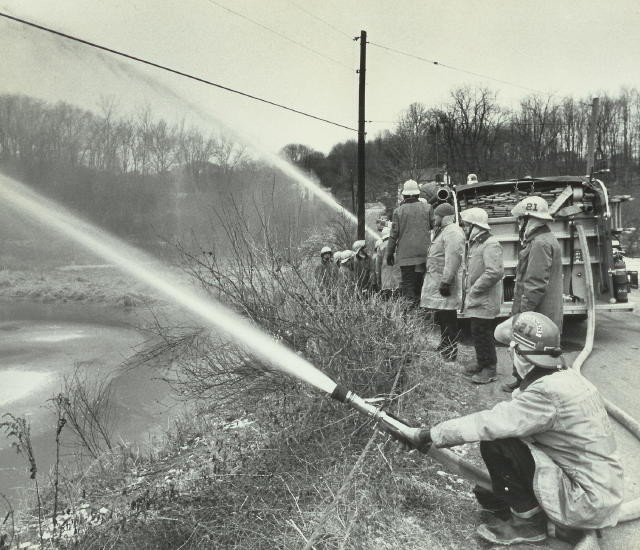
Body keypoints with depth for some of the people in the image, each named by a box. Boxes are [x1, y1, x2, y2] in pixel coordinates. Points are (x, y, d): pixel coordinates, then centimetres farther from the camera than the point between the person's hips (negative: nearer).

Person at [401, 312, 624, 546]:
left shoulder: (547, 393, -26)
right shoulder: (569, 377, 2)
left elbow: (487, 423, -25)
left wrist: (434, 434, -13)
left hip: (588, 503, -9)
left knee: (495, 443, -16)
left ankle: (528, 520, 2)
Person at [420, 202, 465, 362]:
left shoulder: (452, 232, -16)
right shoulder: (443, 231, 19)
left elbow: (453, 259, -26)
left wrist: (446, 282, -29)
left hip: (444, 288, -11)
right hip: (438, 282, 11)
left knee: (448, 322, -4)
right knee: (443, 320, 19)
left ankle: (450, 356, 2)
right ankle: (444, 347, 30)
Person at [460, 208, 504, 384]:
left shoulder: (491, 245, -17)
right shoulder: (474, 243, 15)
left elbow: (495, 272, -28)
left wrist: (474, 290, -22)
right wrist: (468, 291, 13)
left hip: (484, 302, -9)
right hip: (475, 300, 9)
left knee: (483, 334, -3)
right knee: (477, 333, 16)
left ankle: (490, 369, 8)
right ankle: (481, 364, 29)